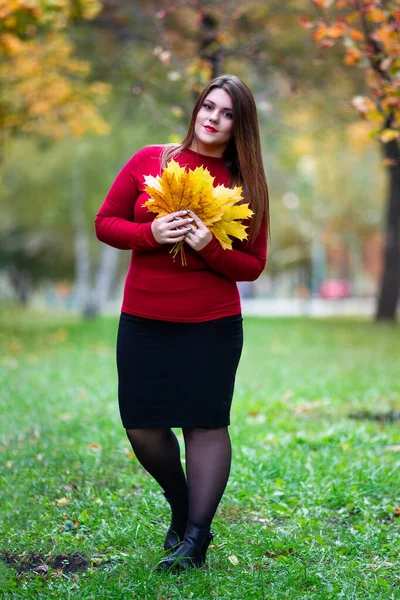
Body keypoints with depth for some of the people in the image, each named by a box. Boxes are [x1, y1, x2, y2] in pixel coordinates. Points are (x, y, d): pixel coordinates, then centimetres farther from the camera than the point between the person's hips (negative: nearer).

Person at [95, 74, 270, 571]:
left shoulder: (245, 185, 2)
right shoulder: (148, 161, 3)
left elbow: (252, 266, 2)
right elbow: (105, 222, 6)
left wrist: (210, 247, -16)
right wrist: (149, 234, -13)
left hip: (212, 325, -2)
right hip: (142, 322, 2)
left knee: (206, 423, -2)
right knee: (142, 426, 5)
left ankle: (195, 538, 9)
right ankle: (182, 508, 31)